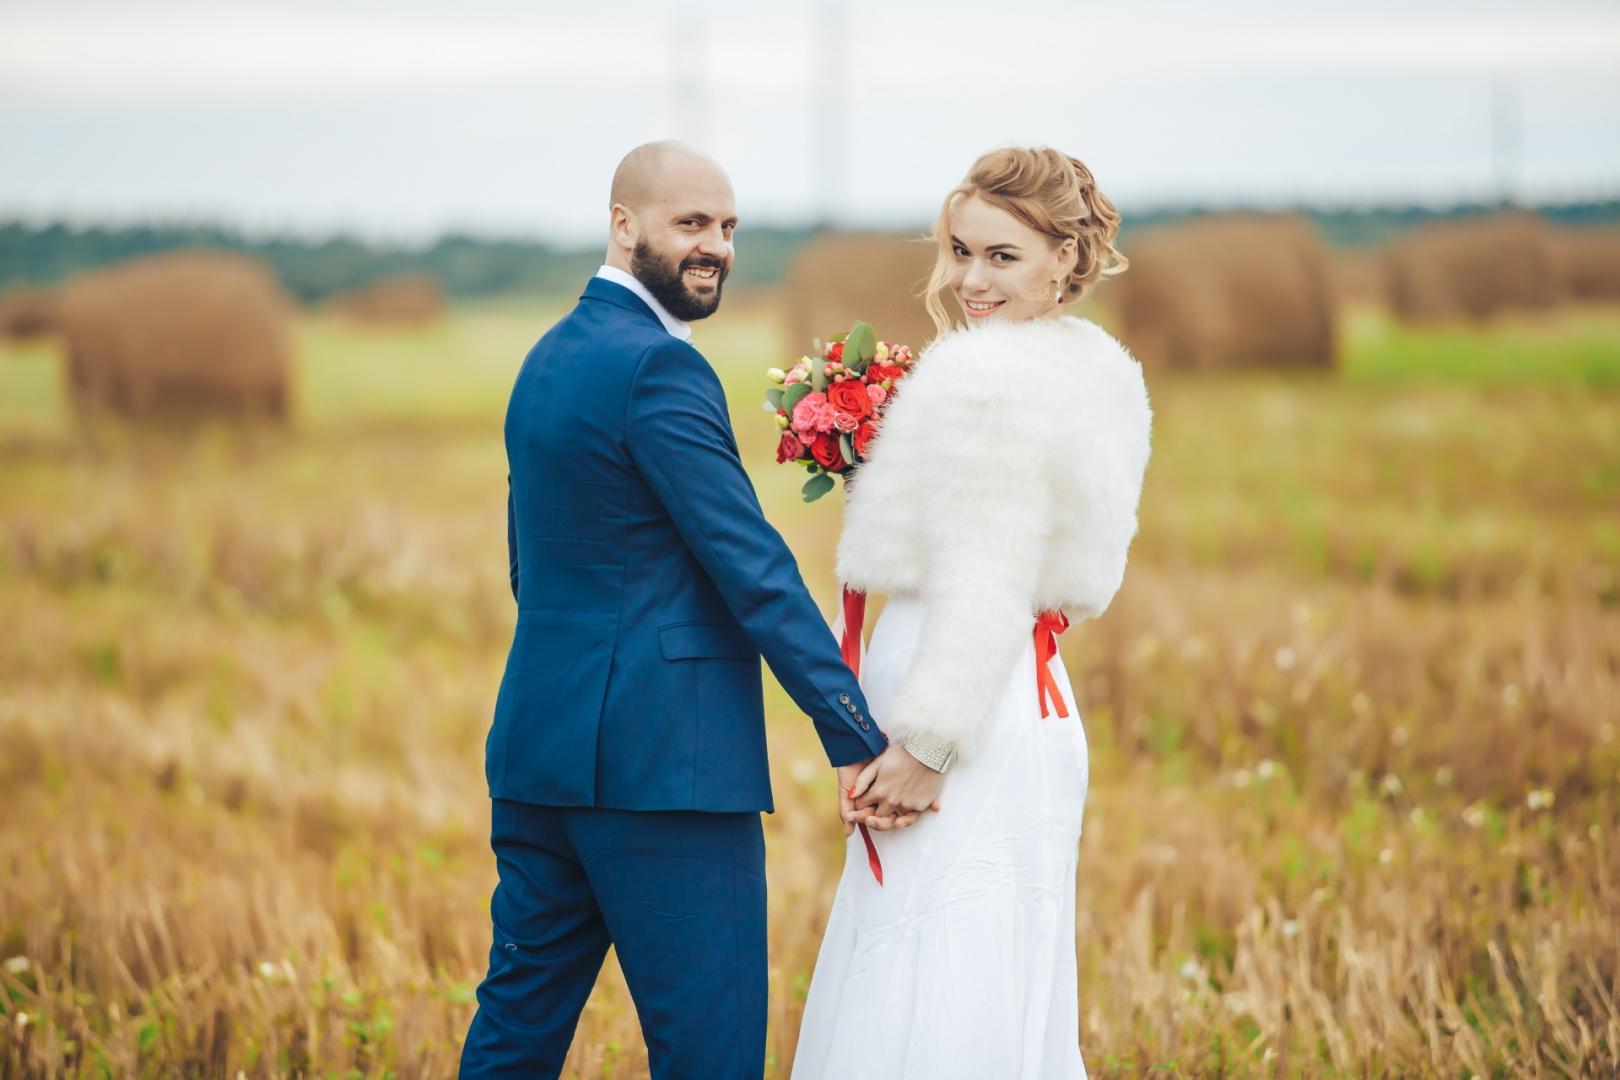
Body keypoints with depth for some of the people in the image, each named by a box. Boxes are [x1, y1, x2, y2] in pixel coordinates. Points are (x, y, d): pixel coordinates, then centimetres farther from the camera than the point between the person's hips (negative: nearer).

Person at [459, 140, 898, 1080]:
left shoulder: (551, 356, 16)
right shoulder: (660, 367, -13)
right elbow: (752, 568, -18)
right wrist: (859, 740, -18)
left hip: (541, 754, 10)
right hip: (665, 763, -10)